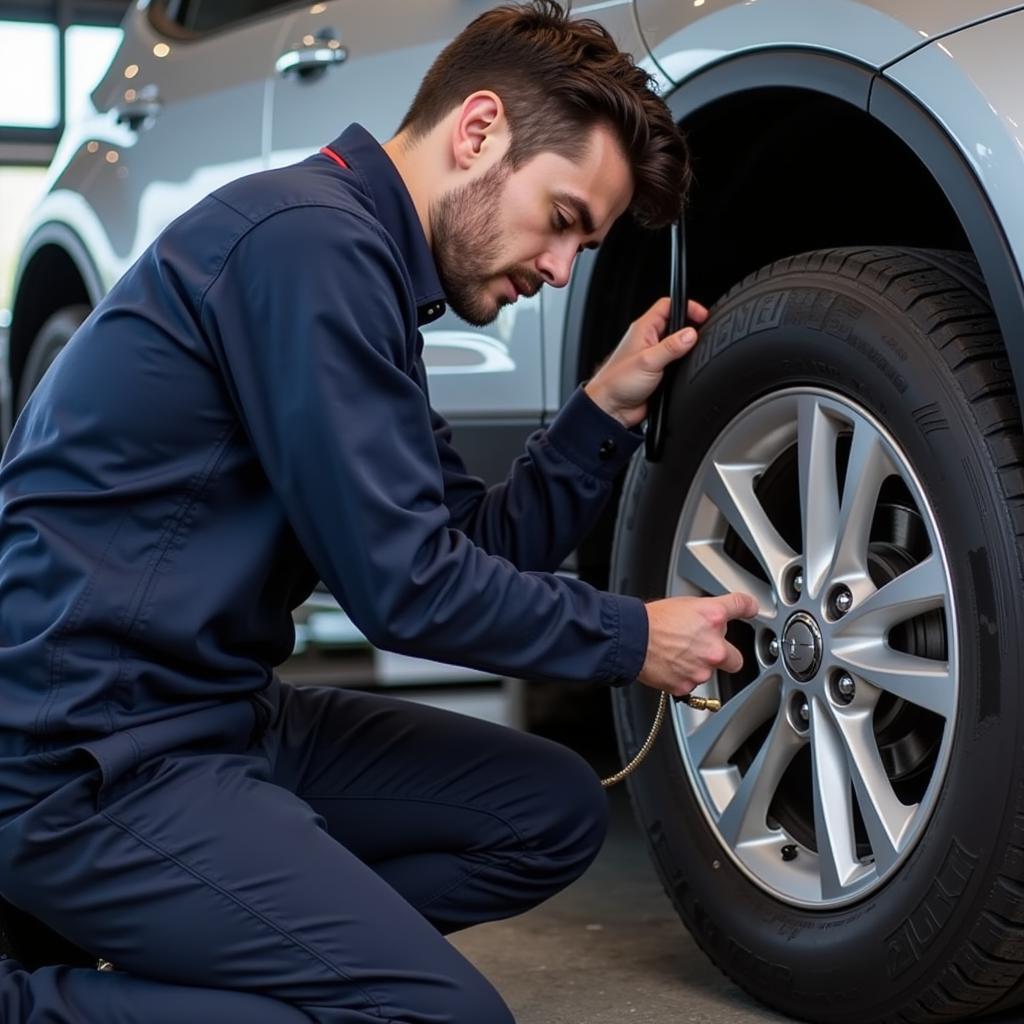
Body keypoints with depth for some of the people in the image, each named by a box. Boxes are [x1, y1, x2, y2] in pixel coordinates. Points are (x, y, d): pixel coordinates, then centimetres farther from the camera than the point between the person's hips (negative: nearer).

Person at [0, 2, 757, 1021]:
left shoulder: (361, 258, 15)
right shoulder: (308, 238, -16)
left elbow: (479, 549, 16)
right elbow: (405, 585, -17)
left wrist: (607, 408, 6)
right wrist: (634, 640, -5)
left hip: (213, 710, 10)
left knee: (551, 812, 9)